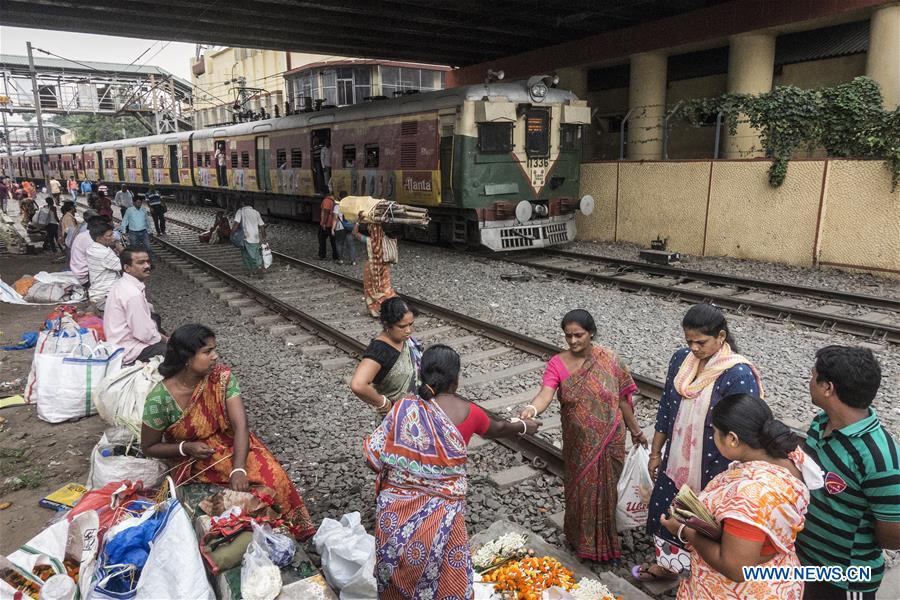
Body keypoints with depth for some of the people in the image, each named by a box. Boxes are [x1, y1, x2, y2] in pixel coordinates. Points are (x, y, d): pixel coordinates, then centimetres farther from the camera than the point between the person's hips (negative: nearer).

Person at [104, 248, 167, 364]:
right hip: (129, 352, -10)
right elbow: (145, 334, -24)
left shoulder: (122, 283, 4)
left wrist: (162, 337, 8)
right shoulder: (133, 294, -26)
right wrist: (165, 340, -6)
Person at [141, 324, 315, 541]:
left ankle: (294, 529, -3)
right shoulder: (160, 399, -19)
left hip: (231, 446, 3)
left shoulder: (222, 377, -14)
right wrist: (186, 447, -21)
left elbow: (241, 425, -21)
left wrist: (238, 469, -34)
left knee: (272, 475, -24)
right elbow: (148, 448, -4)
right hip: (193, 463, -3)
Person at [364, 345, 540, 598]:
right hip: (439, 514, -1)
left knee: (397, 574, 23)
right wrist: (524, 426, 32)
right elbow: (498, 429, 11)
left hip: (396, 510, 2)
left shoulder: (403, 407, -9)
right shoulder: (466, 411, -9)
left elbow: (374, 458, -7)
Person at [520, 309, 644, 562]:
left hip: (610, 440, 1)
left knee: (608, 488, 13)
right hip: (579, 444, 0)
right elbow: (545, 393, -29)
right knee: (581, 490, 11)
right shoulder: (557, 364, -13)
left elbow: (622, 398, 1)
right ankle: (583, 540, 35)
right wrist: (532, 409, -50)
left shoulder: (610, 360, -9)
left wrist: (636, 430, 8)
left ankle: (607, 539, 37)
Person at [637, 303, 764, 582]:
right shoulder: (680, 359, -4)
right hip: (677, 460, 6)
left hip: (713, 468, -6)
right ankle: (669, 563, 46)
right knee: (664, 510, 20)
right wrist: (655, 452, 11)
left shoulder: (739, 374, -22)